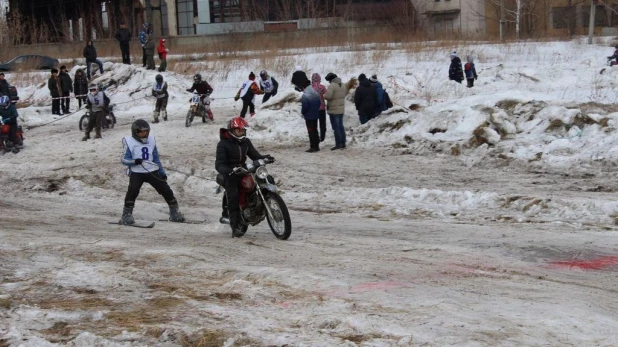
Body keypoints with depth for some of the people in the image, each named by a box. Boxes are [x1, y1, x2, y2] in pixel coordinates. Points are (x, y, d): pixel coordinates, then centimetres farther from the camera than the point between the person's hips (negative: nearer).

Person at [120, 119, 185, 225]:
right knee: (133, 190, -26)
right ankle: (126, 215, -17)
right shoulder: (129, 141, -5)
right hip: (136, 172, -4)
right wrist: (134, 161, -28)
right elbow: (124, 159, -8)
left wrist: (162, 172, 15)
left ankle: (174, 212, 19)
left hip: (152, 171, 4)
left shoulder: (151, 140, 10)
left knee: (165, 190, 2)